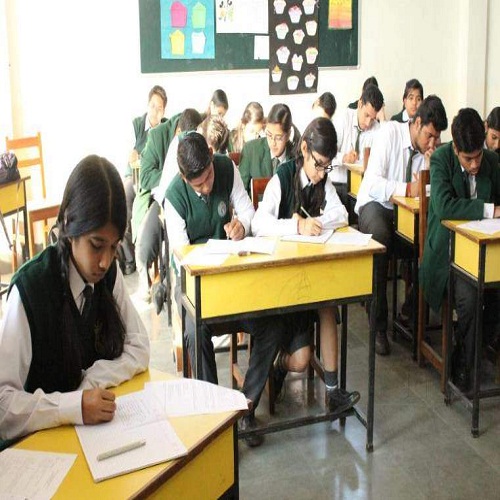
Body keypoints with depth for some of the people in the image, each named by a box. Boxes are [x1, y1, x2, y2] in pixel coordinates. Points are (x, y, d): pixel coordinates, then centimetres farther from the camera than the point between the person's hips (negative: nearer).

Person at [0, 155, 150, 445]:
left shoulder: (110, 274, -4)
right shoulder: (29, 290, -20)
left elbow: (140, 350, 2)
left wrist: (91, 380, -12)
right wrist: (74, 406, -32)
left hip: (104, 423, 4)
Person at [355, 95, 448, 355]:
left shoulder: (428, 147, 4)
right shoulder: (390, 133, -12)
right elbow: (373, 184, -21)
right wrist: (408, 189, -29)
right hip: (375, 204, -5)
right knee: (381, 236, -37)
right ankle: (378, 326, -27)